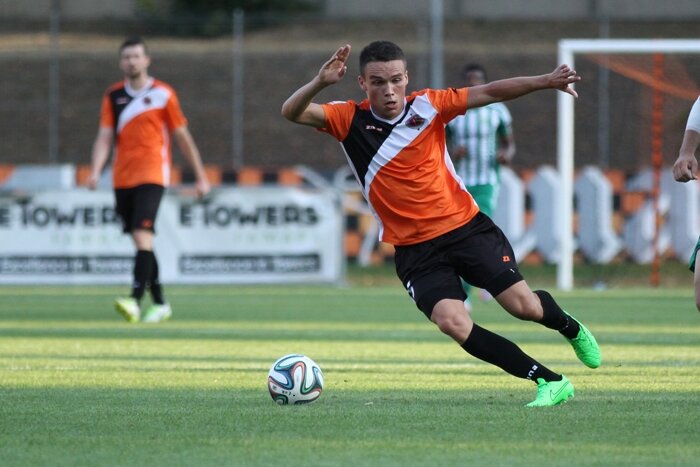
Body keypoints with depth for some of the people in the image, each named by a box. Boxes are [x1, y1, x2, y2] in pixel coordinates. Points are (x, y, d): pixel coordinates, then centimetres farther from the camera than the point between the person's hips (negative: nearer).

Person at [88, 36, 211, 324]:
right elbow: (104, 138, 3)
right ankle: (159, 303, 19)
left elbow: (182, 137, 6)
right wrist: (96, 171, -14)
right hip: (122, 178, 5)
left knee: (142, 234, -20)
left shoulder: (163, 94, 1)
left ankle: (135, 300, -30)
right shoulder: (113, 96, 9)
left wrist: (200, 177, 9)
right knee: (139, 240, 9)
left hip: (152, 175, -5)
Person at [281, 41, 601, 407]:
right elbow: (292, 113, -16)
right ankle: (550, 382, -11)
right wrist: (319, 83, -36)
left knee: (524, 305, -10)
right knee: (453, 323, -22)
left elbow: (489, 93, -5)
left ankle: (570, 328, 27)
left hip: (466, 226, 0)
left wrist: (545, 82, -17)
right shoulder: (350, 119, -5)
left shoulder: (426, 106, -3)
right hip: (415, 250, 0)